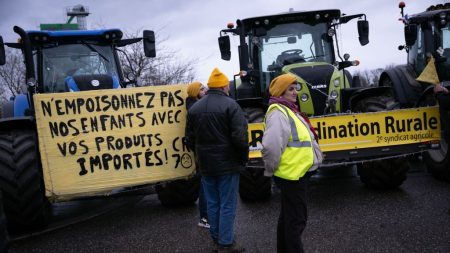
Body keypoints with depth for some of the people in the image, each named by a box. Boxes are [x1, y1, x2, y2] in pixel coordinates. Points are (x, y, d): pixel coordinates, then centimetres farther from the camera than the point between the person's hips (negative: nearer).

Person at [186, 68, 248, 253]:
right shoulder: (230, 105, -13)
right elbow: (240, 137, -19)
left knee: (212, 203, 15)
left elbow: (190, 139, 9)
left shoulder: (194, 108, 6)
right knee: (227, 205, 3)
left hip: (206, 165, 6)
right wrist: (244, 158, -4)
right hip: (227, 164, -5)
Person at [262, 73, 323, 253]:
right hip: (291, 175, -10)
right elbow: (271, 146, -32)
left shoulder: (289, 110, 13)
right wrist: (272, 168, -18)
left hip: (297, 173, 10)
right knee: (296, 221, -1)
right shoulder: (278, 113, -19)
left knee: (287, 217, 21)